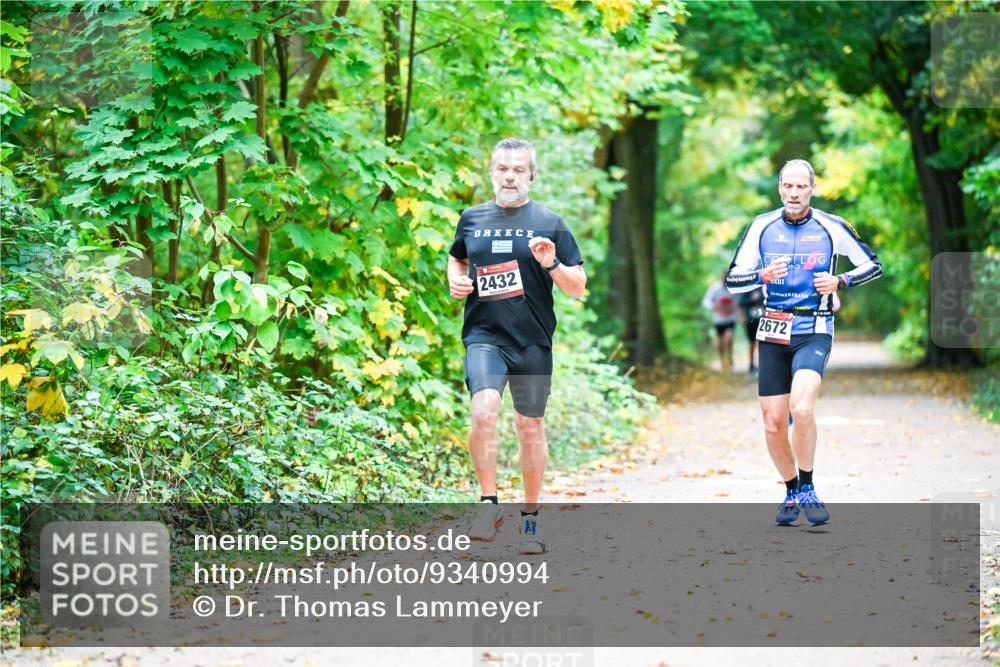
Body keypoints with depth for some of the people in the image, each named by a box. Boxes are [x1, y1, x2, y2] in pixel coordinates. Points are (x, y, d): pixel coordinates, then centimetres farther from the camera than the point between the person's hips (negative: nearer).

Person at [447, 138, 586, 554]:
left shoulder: (550, 224, 2)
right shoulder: (472, 219, 9)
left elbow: (578, 288, 2)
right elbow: (457, 257, 29)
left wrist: (552, 265, -17)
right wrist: (456, 281, 8)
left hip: (532, 340, 0)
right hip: (483, 335, 0)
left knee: (530, 426, 8)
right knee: (484, 409, -23)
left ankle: (531, 519, 22)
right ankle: (488, 504, -14)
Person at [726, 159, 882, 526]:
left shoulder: (832, 227, -2)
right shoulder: (762, 226, 3)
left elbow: (873, 265, 8)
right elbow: (732, 279, 6)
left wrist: (840, 282, -10)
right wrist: (763, 275, -14)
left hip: (813, 332, -3)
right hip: (773, 333, 3)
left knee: (801, 407, -26)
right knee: (773, 425, 2)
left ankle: (807, 490, -9)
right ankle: (791, 493, 24)